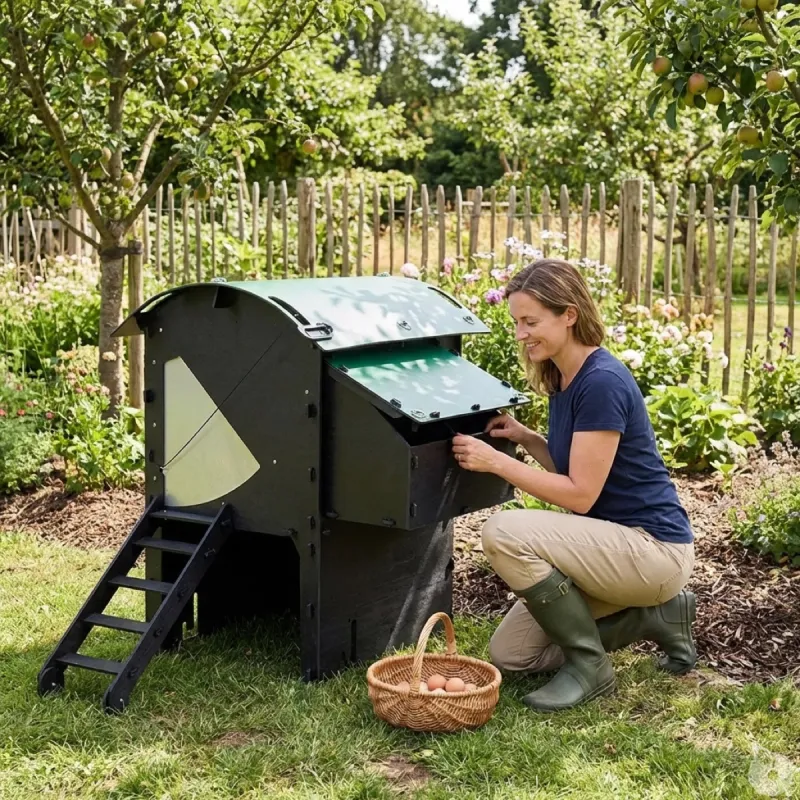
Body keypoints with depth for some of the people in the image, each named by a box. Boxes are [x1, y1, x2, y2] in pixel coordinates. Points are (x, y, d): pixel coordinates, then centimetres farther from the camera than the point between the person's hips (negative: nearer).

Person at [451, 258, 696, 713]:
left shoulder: (602, 382, -22)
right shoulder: (562, 379, 7)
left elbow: (580, 493, -22)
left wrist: (495, 461, -21)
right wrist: (524, 437, -1)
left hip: (653, 548, -10)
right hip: (615, 543, 10)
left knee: (505, 534, -26)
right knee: (509, 654, 7)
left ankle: (590, 667, -9)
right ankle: (658, 614, 14)